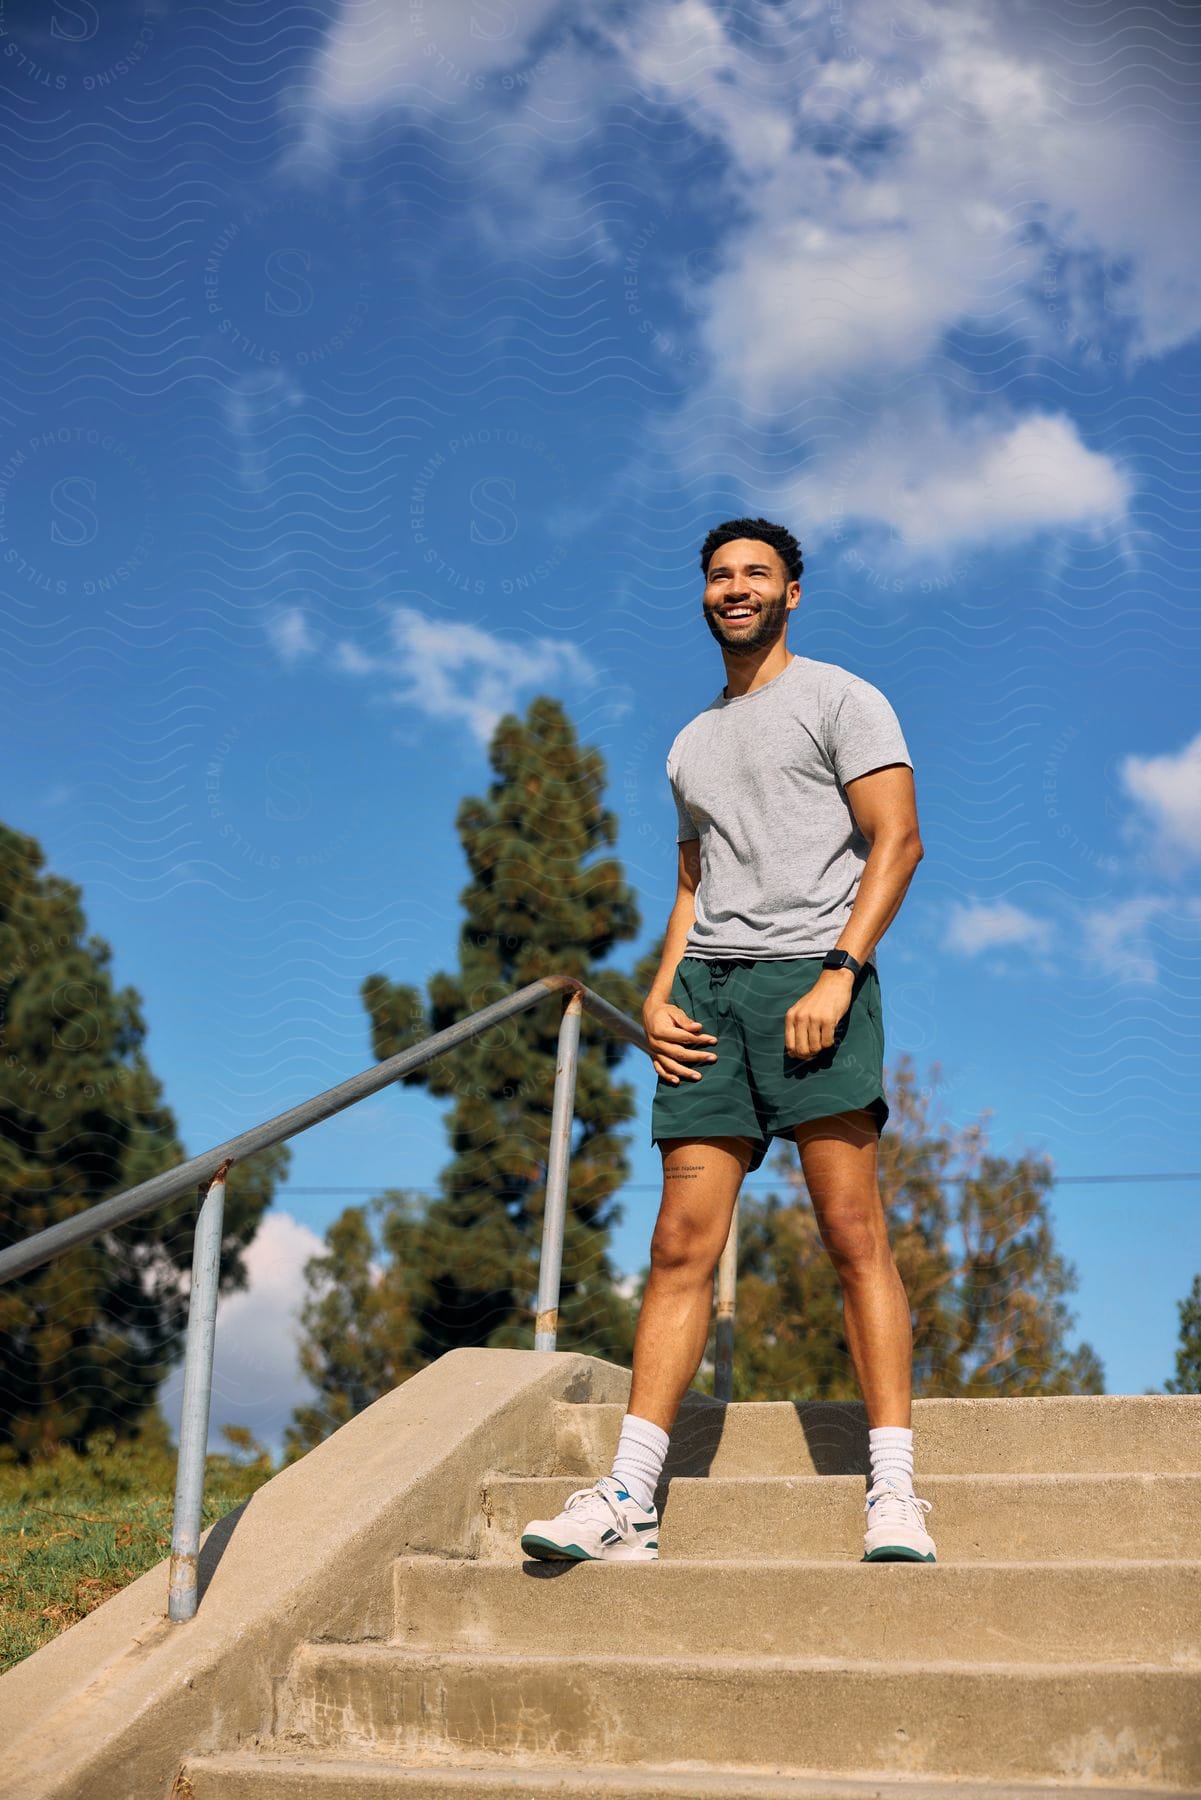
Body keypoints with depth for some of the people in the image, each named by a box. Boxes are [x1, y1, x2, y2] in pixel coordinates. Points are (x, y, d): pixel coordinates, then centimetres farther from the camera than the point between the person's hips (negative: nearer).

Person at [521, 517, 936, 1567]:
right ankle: (629, 1500, -6)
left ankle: (894, 1493, -8)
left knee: (854, 1235, -10)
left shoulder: (840, 698, 8)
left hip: (811, 970, -5)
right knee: (682, 1245, -2)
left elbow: (897, 839, -3)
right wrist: (657, 996, 9)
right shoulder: (693, 743, 26)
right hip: (707, 983, 5)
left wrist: (838, 972, -15)